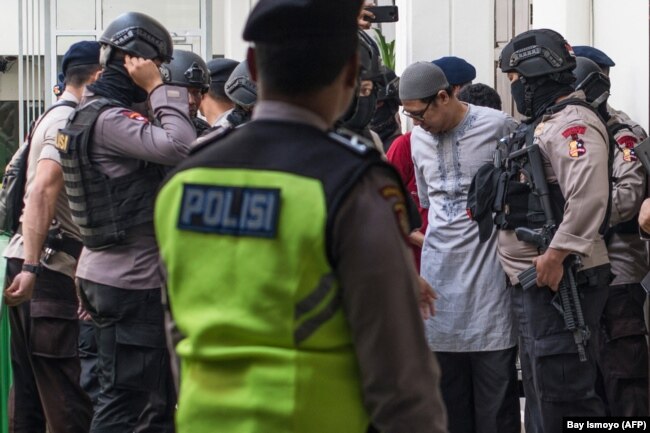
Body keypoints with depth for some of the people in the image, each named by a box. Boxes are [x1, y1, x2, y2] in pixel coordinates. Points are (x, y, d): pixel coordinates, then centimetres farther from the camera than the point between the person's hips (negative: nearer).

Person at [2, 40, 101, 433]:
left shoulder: (57, 117, 20)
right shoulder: (71, 121, -11)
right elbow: (42, 191, -22)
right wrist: (32, 267, -28)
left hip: (33, 262, 10)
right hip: (51, 267, -10)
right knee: (68, 399, -10)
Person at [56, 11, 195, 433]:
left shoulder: (96, 112, 13)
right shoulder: (108, 120, -18)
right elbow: (179, 146, -29)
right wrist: (159, 89, -20)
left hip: (109, 271, 11)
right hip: (129, 282, -11)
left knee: (159, 398, 16)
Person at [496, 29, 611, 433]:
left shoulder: (571, 123, -14)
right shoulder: (541, 125, 19)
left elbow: (588, 194, -28)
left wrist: (555, 255, -28)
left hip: (559, 279, -11)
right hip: (534, 281, 11)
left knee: (561, 390, -11)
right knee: (541, 386, 16)